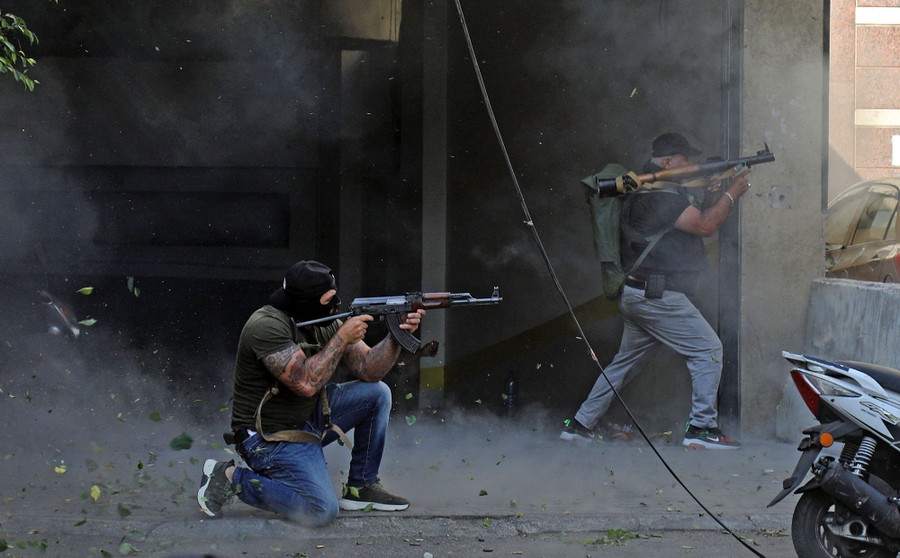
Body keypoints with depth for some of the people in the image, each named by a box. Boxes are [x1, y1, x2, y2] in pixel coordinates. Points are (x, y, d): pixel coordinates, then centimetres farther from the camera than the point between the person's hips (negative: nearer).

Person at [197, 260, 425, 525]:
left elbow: (368, 370, 1)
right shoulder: (267, 326, -24)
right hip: (271, 438, -9)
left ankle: (360, 487, 11)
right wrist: (342, 338, -25)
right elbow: (306, 383, -32)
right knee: (322, 510, -23)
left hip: (310, 417, 9)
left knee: (378, 393, 2)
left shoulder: (326, 323, 1)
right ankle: (231, 478, -6)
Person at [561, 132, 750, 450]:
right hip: (657, 296, -11)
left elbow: (692, 219, 23)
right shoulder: (660, 194, -16)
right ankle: (702, 428, -7)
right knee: (708, 350, -6)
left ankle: (580, 424, 18)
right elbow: (705, 226, -19)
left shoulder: (645, 190, 18)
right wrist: (732, 194, -7)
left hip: (635, 294, 11)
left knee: (626, 361, 17)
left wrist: (709, 198, 6)